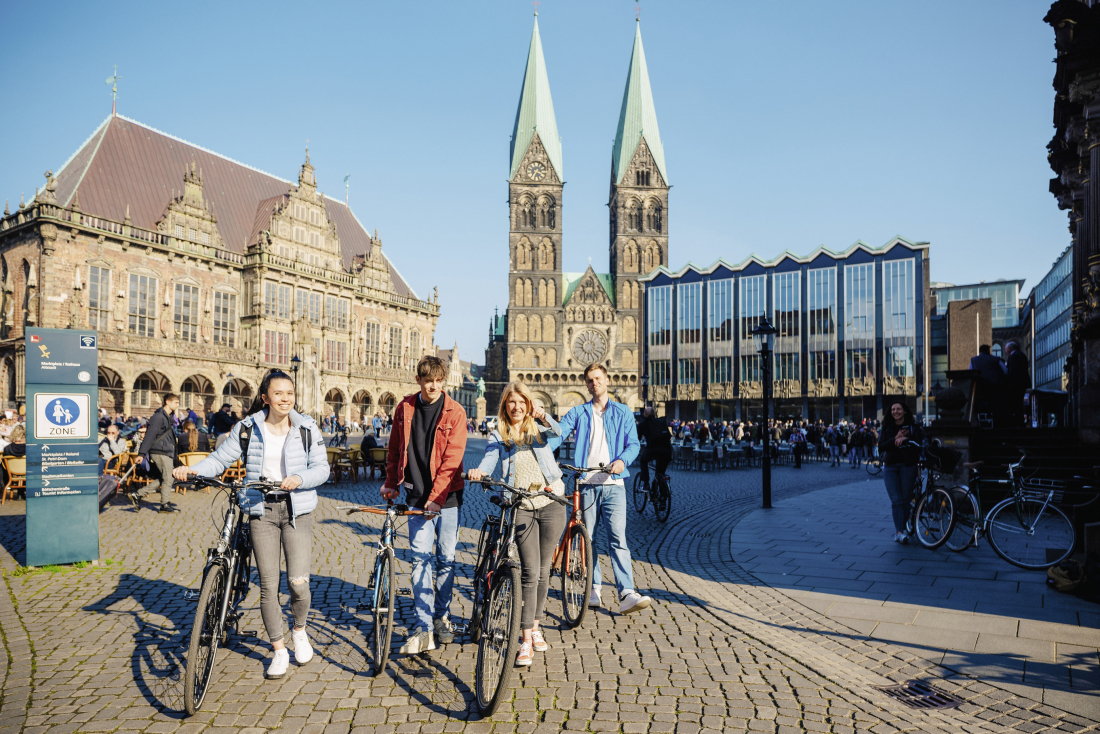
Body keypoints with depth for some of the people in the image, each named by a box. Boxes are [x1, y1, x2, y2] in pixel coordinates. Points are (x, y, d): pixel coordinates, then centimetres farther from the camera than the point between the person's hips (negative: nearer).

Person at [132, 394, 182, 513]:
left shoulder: (168, 417, 17)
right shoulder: (159, 416, -14)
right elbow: (150, 435, -18)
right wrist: (142, 453, -21)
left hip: (166, 452, 10)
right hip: (160, 453, -10)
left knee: (161, 479, 13)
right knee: (167, 479, -3)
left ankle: (137, 495, 17)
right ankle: (165, 505, 6)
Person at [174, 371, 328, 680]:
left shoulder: (307, 429, 0)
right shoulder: (248, 428, 2)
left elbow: (321, 468, -1)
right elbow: (221, 458, 4)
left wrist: (299, 478, -20)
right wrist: (193, 470, -13)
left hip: (297, 509, -1)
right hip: (261, 509, 1)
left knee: (298, 582, -9)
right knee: (268, 585, 3)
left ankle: (299, 631, 24)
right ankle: (279, 651, 21)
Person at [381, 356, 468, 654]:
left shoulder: (455, 412, -6)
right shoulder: (404, 409, 4)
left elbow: (452, 458, -12)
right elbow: (395, 448, 17)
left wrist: (436, 496, -18)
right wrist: (391, 482, 17)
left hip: (446, 495, -1)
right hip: (416, 495, 2)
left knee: (446, 558, 7)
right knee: (421, 559, -2)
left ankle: (442, 617, 25)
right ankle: (424, 629, 3)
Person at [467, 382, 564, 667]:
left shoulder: (538, 428, 8)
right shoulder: (498, 436, 6)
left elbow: (557, 431, -13)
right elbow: (489, 459, -10)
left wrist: (543, 416, -35)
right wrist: (478, 471, -33)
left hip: (551, 504, 2)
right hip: (521, 507, -2)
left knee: (543, 570, 10)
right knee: (530, 571, -10)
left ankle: (535, 627, 28)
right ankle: (526, 641, -3)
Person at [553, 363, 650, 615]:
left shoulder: (622, 412, 11)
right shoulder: (578, 413, 12)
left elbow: (633, 443, 6)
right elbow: (557, 436, 2)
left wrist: (622, 460, -15)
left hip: (613, 484, -1)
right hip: (586, 484, 2)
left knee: (617, 539, -11)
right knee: (587, 539, 6)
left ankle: (627, 594, -14)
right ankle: (593, 588, 20)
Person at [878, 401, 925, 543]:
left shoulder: (914, 426, 5)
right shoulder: (887, 428, 10)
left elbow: (920, 443, -10)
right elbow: (881, 447, 0)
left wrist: (904, 439, -19)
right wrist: (895, 439, -11)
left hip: (908, 466, -1)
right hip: (890, 466, 1)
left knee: (905, 500, 4)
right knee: (896, 500, -9)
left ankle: (900, 530, 16)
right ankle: (899, 531, -13)